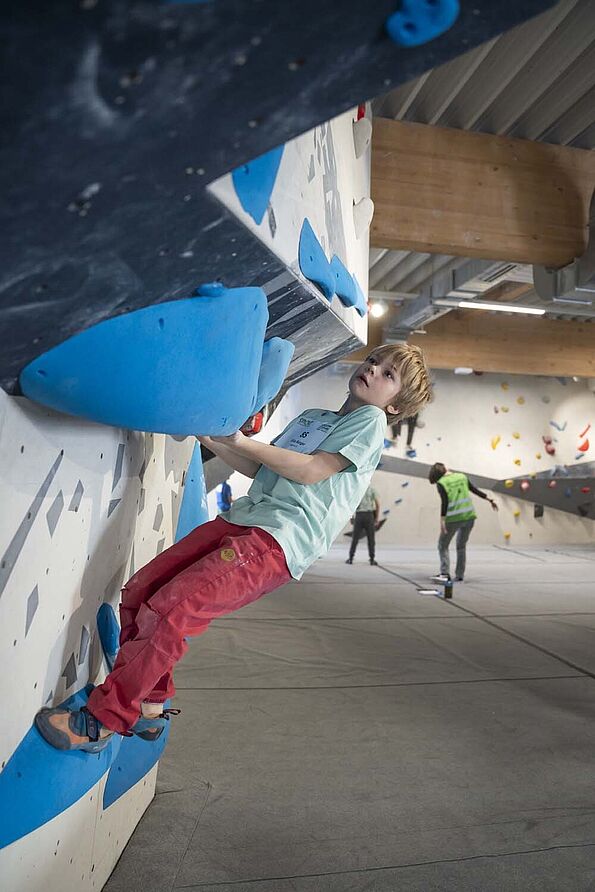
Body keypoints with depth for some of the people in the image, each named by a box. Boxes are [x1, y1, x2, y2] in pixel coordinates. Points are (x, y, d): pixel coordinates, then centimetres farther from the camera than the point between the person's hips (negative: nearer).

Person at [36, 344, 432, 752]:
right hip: (240, 517, 8)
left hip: (279, 540, -8)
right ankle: (150, 707, 20)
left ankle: (101, 721, 0)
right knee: (138, 592, 4)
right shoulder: (310, 416, 26)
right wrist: (210, 438, 11)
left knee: (167, 611, -18)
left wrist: (241, 441, -7)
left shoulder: (371, 420, 3)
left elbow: (310, 471, -10)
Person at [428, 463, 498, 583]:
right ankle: (459, 575, 19)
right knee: (461, 546, 18)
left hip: (453, 519, -4)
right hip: (469, 516, 4)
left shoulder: (441, 483, -3)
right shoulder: (462, 477, 10)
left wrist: (442, 520, -16)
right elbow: (475, 490, 15)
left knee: (443, 546, 10)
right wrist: (490, 500, 27)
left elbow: (444, 501, -14)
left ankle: (445, 573, -4)